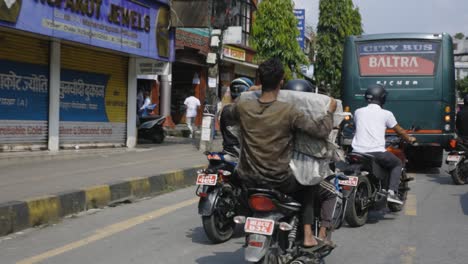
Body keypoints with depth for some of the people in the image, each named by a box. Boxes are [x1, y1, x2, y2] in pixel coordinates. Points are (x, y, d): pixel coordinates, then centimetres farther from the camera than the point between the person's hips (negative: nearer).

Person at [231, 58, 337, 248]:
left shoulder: (243, 107, -8)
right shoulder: (288, 111, -19)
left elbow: (230, 111, 17)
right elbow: (321, 131, -15)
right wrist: (330, 111, 3)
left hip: (248, 179, 3)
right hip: (279, 181, -3)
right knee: (307, 186, 29)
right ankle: (308, 235, 18)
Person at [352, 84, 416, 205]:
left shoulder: (358, 112, 11)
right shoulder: (386, 114, 3)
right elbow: (399, 131, 15)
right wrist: (409, 139, 34)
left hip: (358, 151, 3)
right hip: (377, 152, -3)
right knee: (397, 164, 20)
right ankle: (392, 192, 3)